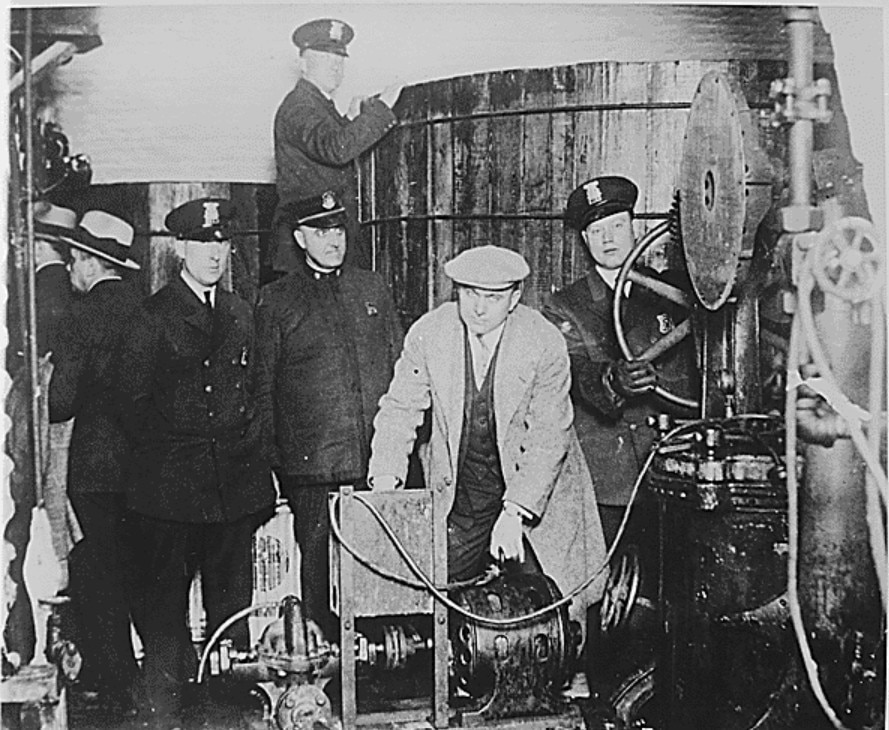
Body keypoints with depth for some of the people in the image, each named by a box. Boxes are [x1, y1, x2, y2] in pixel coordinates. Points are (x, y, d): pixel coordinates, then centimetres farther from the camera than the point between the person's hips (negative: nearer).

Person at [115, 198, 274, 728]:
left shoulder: (241, 313, 13)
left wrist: (251, 449, 10)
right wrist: (164, 453, -6)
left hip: (236, 481, 5)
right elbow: (133, 401, -5)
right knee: (165, 600, 2)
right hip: (169, 485, -5)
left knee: (232, 599, 12)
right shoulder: (153, 317, -5)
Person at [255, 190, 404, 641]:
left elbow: (400, 368, 17)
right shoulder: (276, 300, 6)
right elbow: (262, 387, 7)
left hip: (380, 462, 2)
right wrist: (270, 460, 1)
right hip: (312, 465, -2)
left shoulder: (373, 289, 15)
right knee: (320, 566, 2)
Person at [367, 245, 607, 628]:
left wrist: (514, 513, -25)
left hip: (535, 491, -2)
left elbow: (549, 439, -17)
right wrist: (385, 479, -16)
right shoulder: (428, 334, -8)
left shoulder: (545, 343, -16)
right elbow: (400, 410, -1)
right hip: (457, 494, 2)